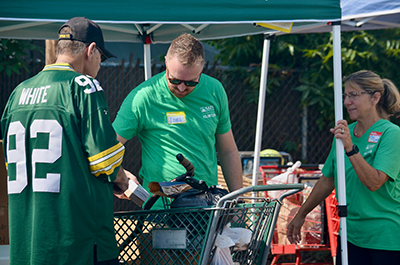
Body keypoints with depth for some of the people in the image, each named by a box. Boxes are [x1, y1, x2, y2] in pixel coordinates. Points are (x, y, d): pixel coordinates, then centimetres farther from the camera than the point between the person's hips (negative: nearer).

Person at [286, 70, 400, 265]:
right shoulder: (344, 132, 9)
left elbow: (374, 182, -22)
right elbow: (328, 181, 18)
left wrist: (350, 148, -27)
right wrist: (301, 215, 22)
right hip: (351, 234, 6)